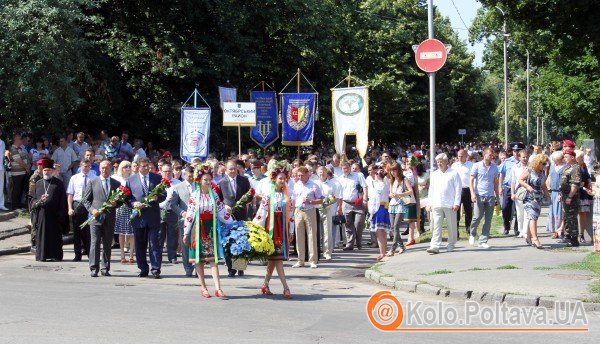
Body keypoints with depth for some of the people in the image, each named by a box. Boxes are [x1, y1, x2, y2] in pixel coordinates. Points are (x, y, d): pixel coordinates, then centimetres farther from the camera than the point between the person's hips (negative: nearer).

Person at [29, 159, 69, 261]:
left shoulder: (58, 183, 4)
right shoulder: (38, 183, 13)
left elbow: (63, 201, 0)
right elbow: (33, 199, 13)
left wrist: (61, 215, -8)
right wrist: (39, 201, -10)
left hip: (54, 215, -2)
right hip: (41, 215, 2)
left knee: (55, 236, 0)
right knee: (42, 235, 2)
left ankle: (56, 256, 6)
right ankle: (42, 255, 6)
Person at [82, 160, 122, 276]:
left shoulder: (116, 184, 12)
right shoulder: (92, 183, 8)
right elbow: (85, 200, 7)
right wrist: (92, 210, -9)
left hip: (110, 218, 2)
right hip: (96, 216, -2)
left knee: (108, 244, 6)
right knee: (95, 243, -8)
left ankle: (105, 268, 13)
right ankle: (94, 269, -7)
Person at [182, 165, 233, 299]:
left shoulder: (214, 195, 3)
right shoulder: (194, 196, -3)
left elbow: (222, 212, 5)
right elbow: (189, 215, -3)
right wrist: (186, 233, -3)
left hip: (211, 229, 1)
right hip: (198, 229, -1)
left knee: (213, 258, -4)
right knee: (199, 259, 4)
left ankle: (218, 288, -11)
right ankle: (203, 287, 14)